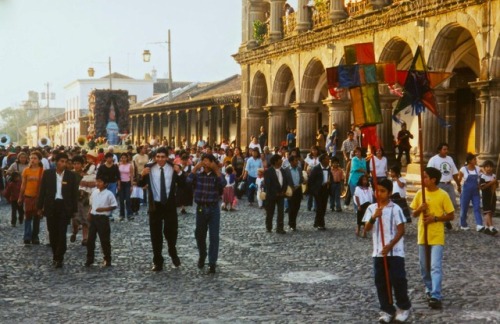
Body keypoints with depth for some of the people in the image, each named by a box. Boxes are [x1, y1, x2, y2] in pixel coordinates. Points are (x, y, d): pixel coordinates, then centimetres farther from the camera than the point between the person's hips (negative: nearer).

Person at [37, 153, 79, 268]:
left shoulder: (71, 176, -1)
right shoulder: (47, 173, 2)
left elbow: (74, 193, 2)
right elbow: (42, 190, 5)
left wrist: (74, 210, 0)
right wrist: (40, 207, 3)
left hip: (64, 206, -2)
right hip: (51, 206, 2)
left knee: (62, 233, -6)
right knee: (53, 232, 9)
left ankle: (59, 258, -3)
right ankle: (55, 254, 24)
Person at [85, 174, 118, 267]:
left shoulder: (109, 194, -9)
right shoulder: (94, 192, 8)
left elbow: (114, 206, -7)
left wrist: (103, 209, -17)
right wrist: (89, 214, 4)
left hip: (103, 218, -5)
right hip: (93, 217, 5)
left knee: (105, 240, 2)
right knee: (90, 239, 6)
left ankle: (107, 260, 13)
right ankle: (89, 259, 16)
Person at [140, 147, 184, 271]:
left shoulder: (173, 168, -3)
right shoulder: (149, 168, -2)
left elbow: (182, 184, -6)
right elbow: (141, 184, -2)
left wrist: (179, 173, -22)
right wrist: (142, 175, -21)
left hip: (169, 205, -1)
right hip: (155, 205, 1)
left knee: (171, 231, 6)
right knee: (155, 234, 6)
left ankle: (173, 254, 34)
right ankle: (157, 261, 16)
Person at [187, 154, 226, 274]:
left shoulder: (217, 176, -1)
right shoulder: (198, 175, 2)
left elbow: (223, 184, -23)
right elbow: (188, 180, -18)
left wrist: (217, 170, -22)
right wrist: (196, 168, -15)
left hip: (213, 208, -2)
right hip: (201, 208, 2)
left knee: (214, 236, -2)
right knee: (199, 235, 13)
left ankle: (212, 263, 3)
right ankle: (202, 255, 38)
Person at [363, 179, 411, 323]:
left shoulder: (395, 209, -7)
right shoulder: (371, 208, 4)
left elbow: (401, 230, -8)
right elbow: (367, 229, -5)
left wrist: (390, 246, -17)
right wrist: (374, 217, -24)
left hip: (395, 251, -4)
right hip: (378, 252, 4)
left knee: (398, 279, -3)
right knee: (380, 282, 6)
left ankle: (404, 307, 16)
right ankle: (387, 310, 17)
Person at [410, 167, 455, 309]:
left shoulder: (443, 195, -8)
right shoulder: (420, 193, 3)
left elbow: (451, 216, -5)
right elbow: (413, 214, 9)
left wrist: (435, 218, -17)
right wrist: (420, 209, -13)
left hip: (437, 237, -5)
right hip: (422, 236, 5)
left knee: (435, 266, -12)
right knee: (424, 267, 12)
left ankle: (436, 296, -16)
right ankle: (429, 290, 30)